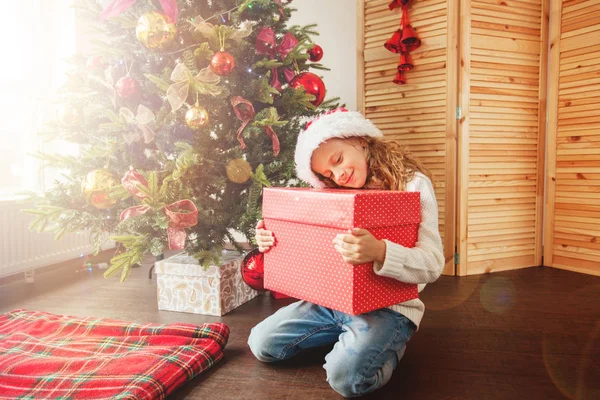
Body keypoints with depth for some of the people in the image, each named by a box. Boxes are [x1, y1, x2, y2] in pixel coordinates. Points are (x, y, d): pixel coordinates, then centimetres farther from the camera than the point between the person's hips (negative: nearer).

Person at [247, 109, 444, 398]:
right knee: (261, 343, -2)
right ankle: (348, 337, 14)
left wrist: (378, 252, -38)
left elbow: (432, 264, -18)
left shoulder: (412, 184, -9)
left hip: (389, 306, -6)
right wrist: (272, 241, -2)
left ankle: (387, 345, 4)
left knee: (346, 376, -30)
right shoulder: (340, 194, 9)